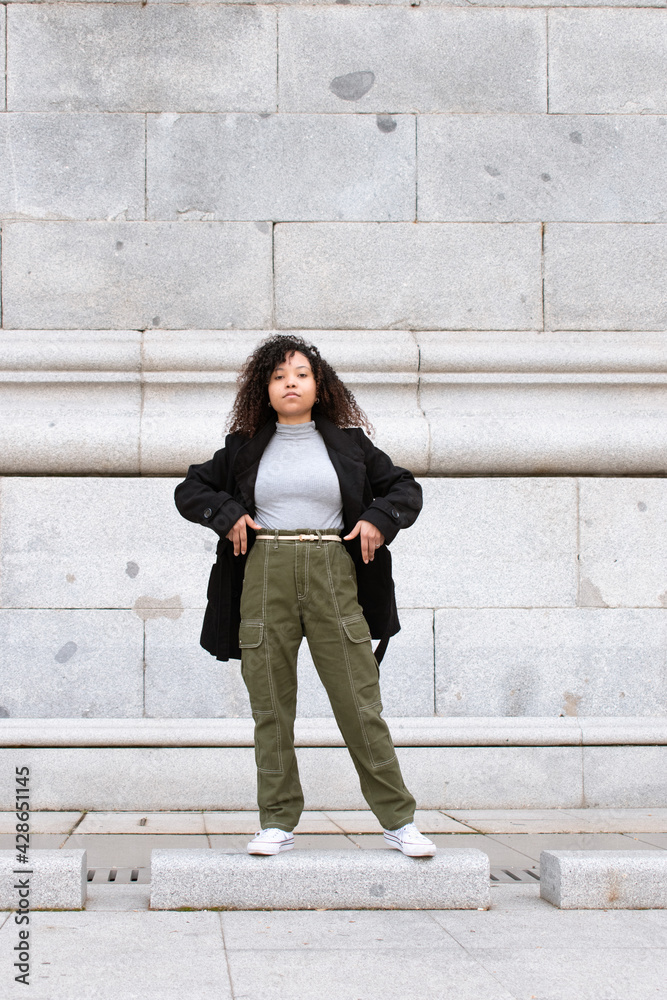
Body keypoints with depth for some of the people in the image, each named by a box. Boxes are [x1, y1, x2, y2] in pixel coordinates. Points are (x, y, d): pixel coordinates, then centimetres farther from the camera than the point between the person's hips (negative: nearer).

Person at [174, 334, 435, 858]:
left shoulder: (348, 442, 11)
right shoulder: (245, 447, 11)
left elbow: (406, 488, 17)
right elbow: (190, 489, 18)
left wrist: (379, 519, -1)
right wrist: (228, 514, 1)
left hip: (332, 577, -1)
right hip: (265, 576, 1)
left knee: (361, 703, -3)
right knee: (271, 705, 1)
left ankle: (399, 820, 5)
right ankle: (278, 823, 10)